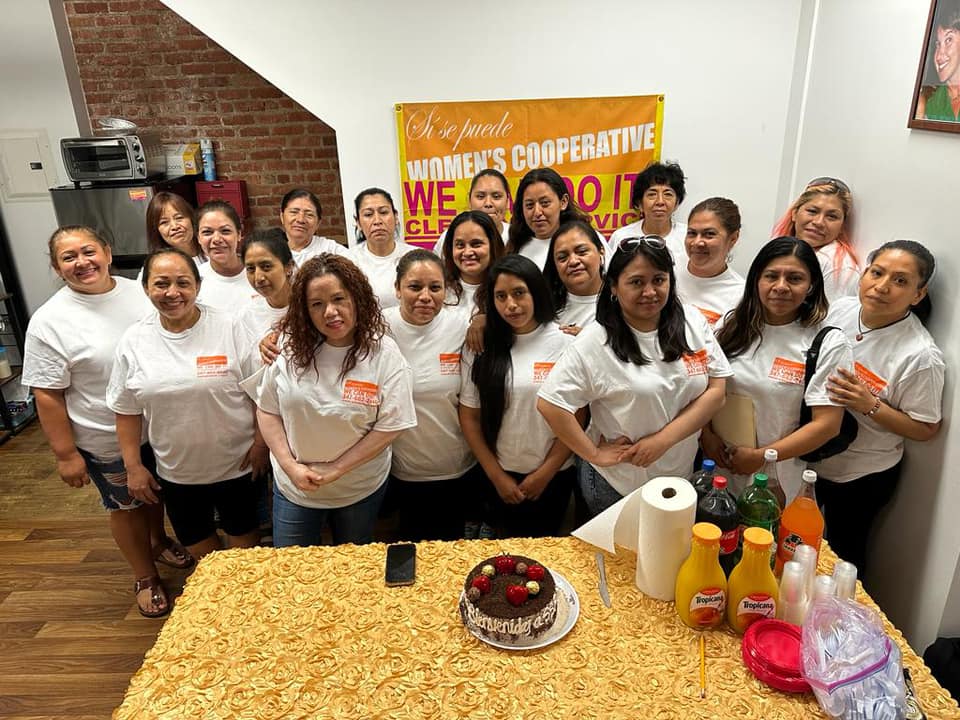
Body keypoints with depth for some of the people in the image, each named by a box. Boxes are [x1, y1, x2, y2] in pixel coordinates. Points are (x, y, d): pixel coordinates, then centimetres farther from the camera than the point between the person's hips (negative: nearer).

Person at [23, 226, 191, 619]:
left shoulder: (140, 292, -5)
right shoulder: (49, 322, -18)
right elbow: (48, 395, -15)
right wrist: (66, 454, -14)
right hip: (108, 442, -4)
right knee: (127, 507, 16)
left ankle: (159, 541, 54)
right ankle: (145, 576, 38)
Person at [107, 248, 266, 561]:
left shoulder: (229, 327, -13)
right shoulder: (133, 340, -4)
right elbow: (127, 410, 3)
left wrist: (260, 442, -10)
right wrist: (133, 467, 3)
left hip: (237, 464, -3)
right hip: (176, 471, 3)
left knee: (243, 537, 15)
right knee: (197, 543, 20)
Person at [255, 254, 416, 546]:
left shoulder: (383, 354, -17)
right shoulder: (291, 347, -10)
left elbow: (389, 427, -16)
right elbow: (267, 409, -2)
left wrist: (335, 469, -17)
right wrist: (291, 466, -11)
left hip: (360, 490, -1)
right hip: (293, 487, 2)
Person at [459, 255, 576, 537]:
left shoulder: (565, 344, -10)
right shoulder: (480, 347, -6)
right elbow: (469, 416, -3)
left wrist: (545, 473, -7)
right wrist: (496, 475, -4)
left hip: (553, 476, -1)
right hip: (498, 476, 1)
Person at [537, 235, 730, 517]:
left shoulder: (693, 322, -5)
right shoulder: (595, 342, -17)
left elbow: (716, 390, -7)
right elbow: (550, 404, -18)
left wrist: (663, 440, -17)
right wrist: (594, 454, -14)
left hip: (682, 476, 4)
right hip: (615, 485, -3)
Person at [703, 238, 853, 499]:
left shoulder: (829, 344, -11)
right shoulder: (732, 324, -1)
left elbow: (827, 424, -14)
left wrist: (761, 457, -16)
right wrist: (706, 433, -11)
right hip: (718, 465, 3)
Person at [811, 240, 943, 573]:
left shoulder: (921, 355, -25)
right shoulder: (839, 309, -10)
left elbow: (925, 429, -16)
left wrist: (870, 405, -29)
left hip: (862, 478, -5)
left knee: (842, 556, 18)